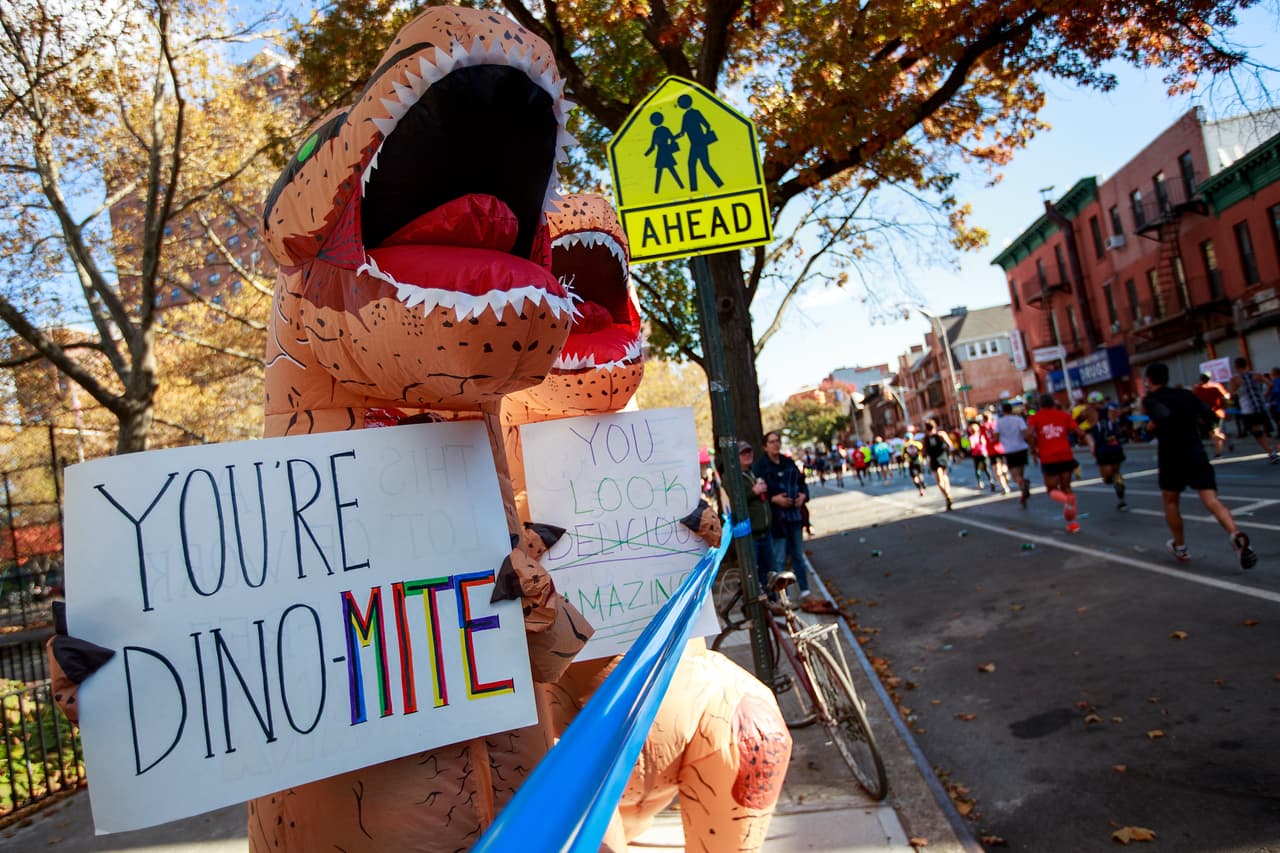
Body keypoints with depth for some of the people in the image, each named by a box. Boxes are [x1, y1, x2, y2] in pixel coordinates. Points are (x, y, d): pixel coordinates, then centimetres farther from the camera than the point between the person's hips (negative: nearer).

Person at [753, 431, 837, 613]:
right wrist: (773, 499, -23)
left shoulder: (789, 463, 11)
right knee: (779, 559, -3)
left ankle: (806, 595, 24)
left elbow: (802, 483, 18)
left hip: (794, 516, 6)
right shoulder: (759, 466, -8)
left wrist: (803, 495, -1)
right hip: (776, 518, -6)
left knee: (798, 556, 14)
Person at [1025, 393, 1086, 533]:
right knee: (1066, 487, 17)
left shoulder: (1035, 418, 3)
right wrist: (1080, 440, 21)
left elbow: (1028, 435, -15)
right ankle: (1072, 523, 12)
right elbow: (1080, 433, -1)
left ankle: (1066, 501, -23)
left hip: (1048, 459, -2)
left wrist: (1034, 449, -1)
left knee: (1052, 490, 12)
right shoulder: (1064, 415, 9)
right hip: (1066, 456, 2)